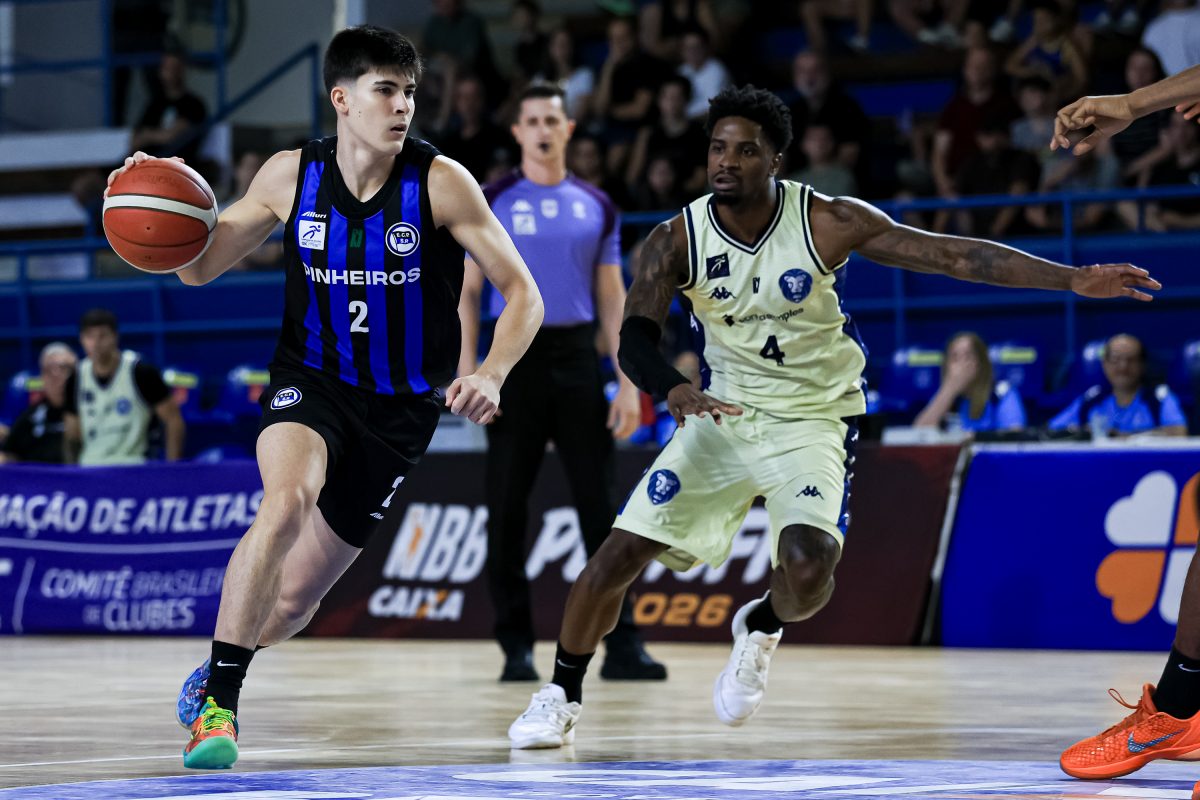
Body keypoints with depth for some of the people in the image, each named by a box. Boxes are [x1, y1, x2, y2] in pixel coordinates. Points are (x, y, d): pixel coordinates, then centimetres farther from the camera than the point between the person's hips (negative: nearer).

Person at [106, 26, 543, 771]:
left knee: (296, 598, 5)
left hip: (400, 406, 0)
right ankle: (217, 703, -25)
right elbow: (202, 266, 4)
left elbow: (522, 295, -10)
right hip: (311, 380, 0)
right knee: (287, 499, -34)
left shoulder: (441, 183, -13)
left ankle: (218, 673, 39)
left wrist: (490, 376, -28)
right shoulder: (293, 176, -6)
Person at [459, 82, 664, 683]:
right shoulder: (491, 204, 4)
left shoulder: (595, 206, 10)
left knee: (600, 504, -2)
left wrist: (628, 382, 2)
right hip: (515, 358, -1)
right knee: (507, 509, -1)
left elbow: (612, 299, 10)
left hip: (577, 358, 2)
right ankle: (516, 647, 7)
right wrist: (467, 371, -8)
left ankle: (621, 644, 1)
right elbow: (468, 292, 3)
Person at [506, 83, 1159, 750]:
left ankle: (761, 630, 10)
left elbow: (952, 255, -18)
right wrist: (674, 390, -43)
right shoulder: (676, 240, -11)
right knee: (619, 554, -4)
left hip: (811, 420, -2)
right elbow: (635, 340, -19)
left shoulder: (828, 222, -17)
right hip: (722, 414, 2)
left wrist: (1075, 280, -23)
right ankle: (562, 696, 18)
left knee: (807, 565, -27)